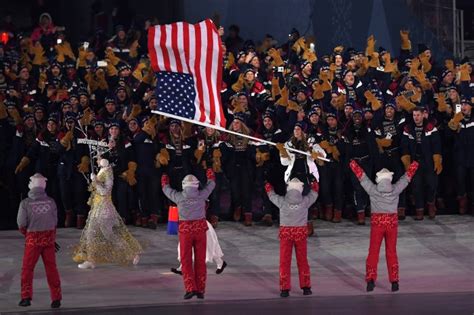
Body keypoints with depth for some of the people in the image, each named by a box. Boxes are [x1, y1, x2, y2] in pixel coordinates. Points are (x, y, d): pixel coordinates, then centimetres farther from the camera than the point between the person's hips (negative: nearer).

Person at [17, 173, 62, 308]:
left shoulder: (25, 203, -12)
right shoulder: (50, 202, -5)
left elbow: (21, 224, -8)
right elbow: (55, 222, 3)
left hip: (33, 239, -2)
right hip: (49, 238, 2)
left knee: (27, 268, 11)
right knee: (51, 268, 9)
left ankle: (26, 297, 10)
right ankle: (56, 298, 10)